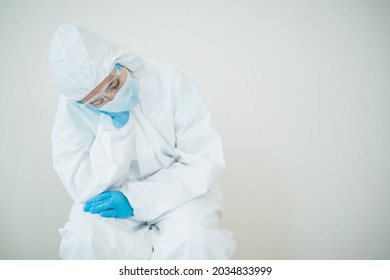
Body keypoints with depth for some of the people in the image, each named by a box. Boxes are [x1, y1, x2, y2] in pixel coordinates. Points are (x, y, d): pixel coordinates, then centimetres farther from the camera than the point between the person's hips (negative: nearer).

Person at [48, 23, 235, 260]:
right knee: (82, 239, -29)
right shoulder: (73, 108, -14)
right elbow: (86, 190, -18)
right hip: (113, 199, 2)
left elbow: (207, 162, -17)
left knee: (192, 241, -33)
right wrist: (115, 125, -27)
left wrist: (135, 198, -22)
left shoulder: (168, 79, -17)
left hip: (178, 191, -1)